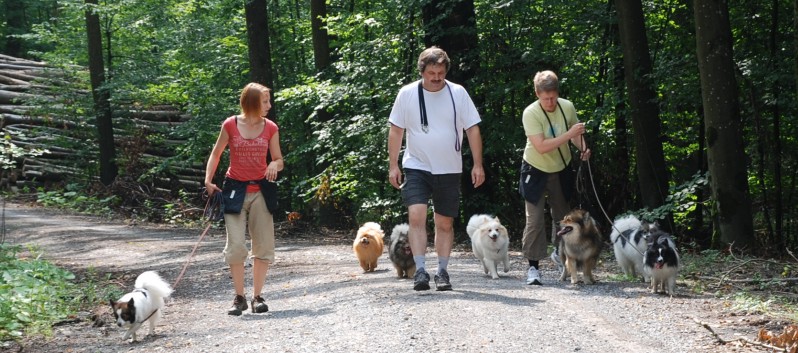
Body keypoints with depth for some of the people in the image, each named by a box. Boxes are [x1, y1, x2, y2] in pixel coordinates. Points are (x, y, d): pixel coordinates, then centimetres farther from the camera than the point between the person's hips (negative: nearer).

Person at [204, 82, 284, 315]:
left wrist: (275, 165, -15)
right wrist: (208, 181, -2)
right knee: (236, 245, -5)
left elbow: (279, 160, 8)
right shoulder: (230, 125, -4)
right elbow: (216, 154, 7)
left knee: (264, 246, 2)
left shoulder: (270, 128, 1)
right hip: (235, 190, -2)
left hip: (260, 191, 2)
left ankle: (257, 296, 14)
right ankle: (239, 297, 7)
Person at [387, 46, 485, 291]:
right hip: (416, 167, -1)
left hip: (449, 170, 1)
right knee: (416, 216, -17)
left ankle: (442, 272, 18)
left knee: (445, 223, 8)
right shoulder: (407, 94, -3)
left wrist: (478, 165, -4)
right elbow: (396, 131, 3)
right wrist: (393, 165, -1)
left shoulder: (458, 93, -2)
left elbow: (473, 129, 1)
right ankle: (420, 270, -16)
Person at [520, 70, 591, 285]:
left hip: (561, 170, 5)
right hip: (536, 171, -4)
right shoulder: (531, 114, -25)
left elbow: (575, 134, 6)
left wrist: (583, 147, -14)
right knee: (535, 220, -9)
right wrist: (570, 134, -37)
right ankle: (533, 266, -2)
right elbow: (541, 147, -33)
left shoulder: (567, 107, -12)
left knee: (562, 215, 19)